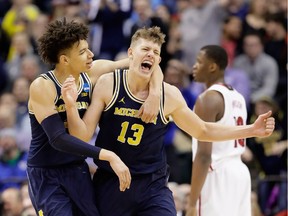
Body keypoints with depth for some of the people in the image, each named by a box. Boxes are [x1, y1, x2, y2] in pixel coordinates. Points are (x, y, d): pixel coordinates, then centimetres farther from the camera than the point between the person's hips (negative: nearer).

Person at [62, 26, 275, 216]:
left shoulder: (169, 95, -3)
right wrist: (71, 106, -27)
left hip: (153, 186, 1)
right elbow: (83, 136, -8)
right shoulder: (108, 84, -7)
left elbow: (203, 130, 12)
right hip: (110, 184, 0)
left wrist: (251, 130, 5)